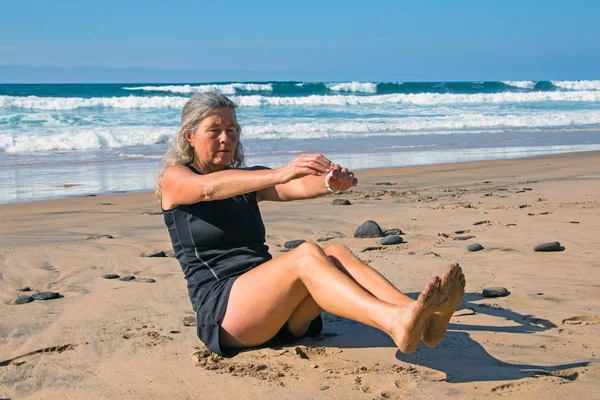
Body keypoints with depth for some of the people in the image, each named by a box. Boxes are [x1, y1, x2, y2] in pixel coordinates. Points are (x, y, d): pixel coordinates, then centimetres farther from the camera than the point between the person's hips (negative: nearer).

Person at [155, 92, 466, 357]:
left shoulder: (248, 181, 21)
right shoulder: (174, 177, 6)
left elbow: (297, 187, 0)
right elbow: (210, 188, -19)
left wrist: (330, 182, -25)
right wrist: (279, 174, -36)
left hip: (277, 312, 5)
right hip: (221, 309, -5)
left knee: (334, 253, -24)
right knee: (307, 255, -30)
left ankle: (424, 319, -45)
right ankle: (395, 323, -54)